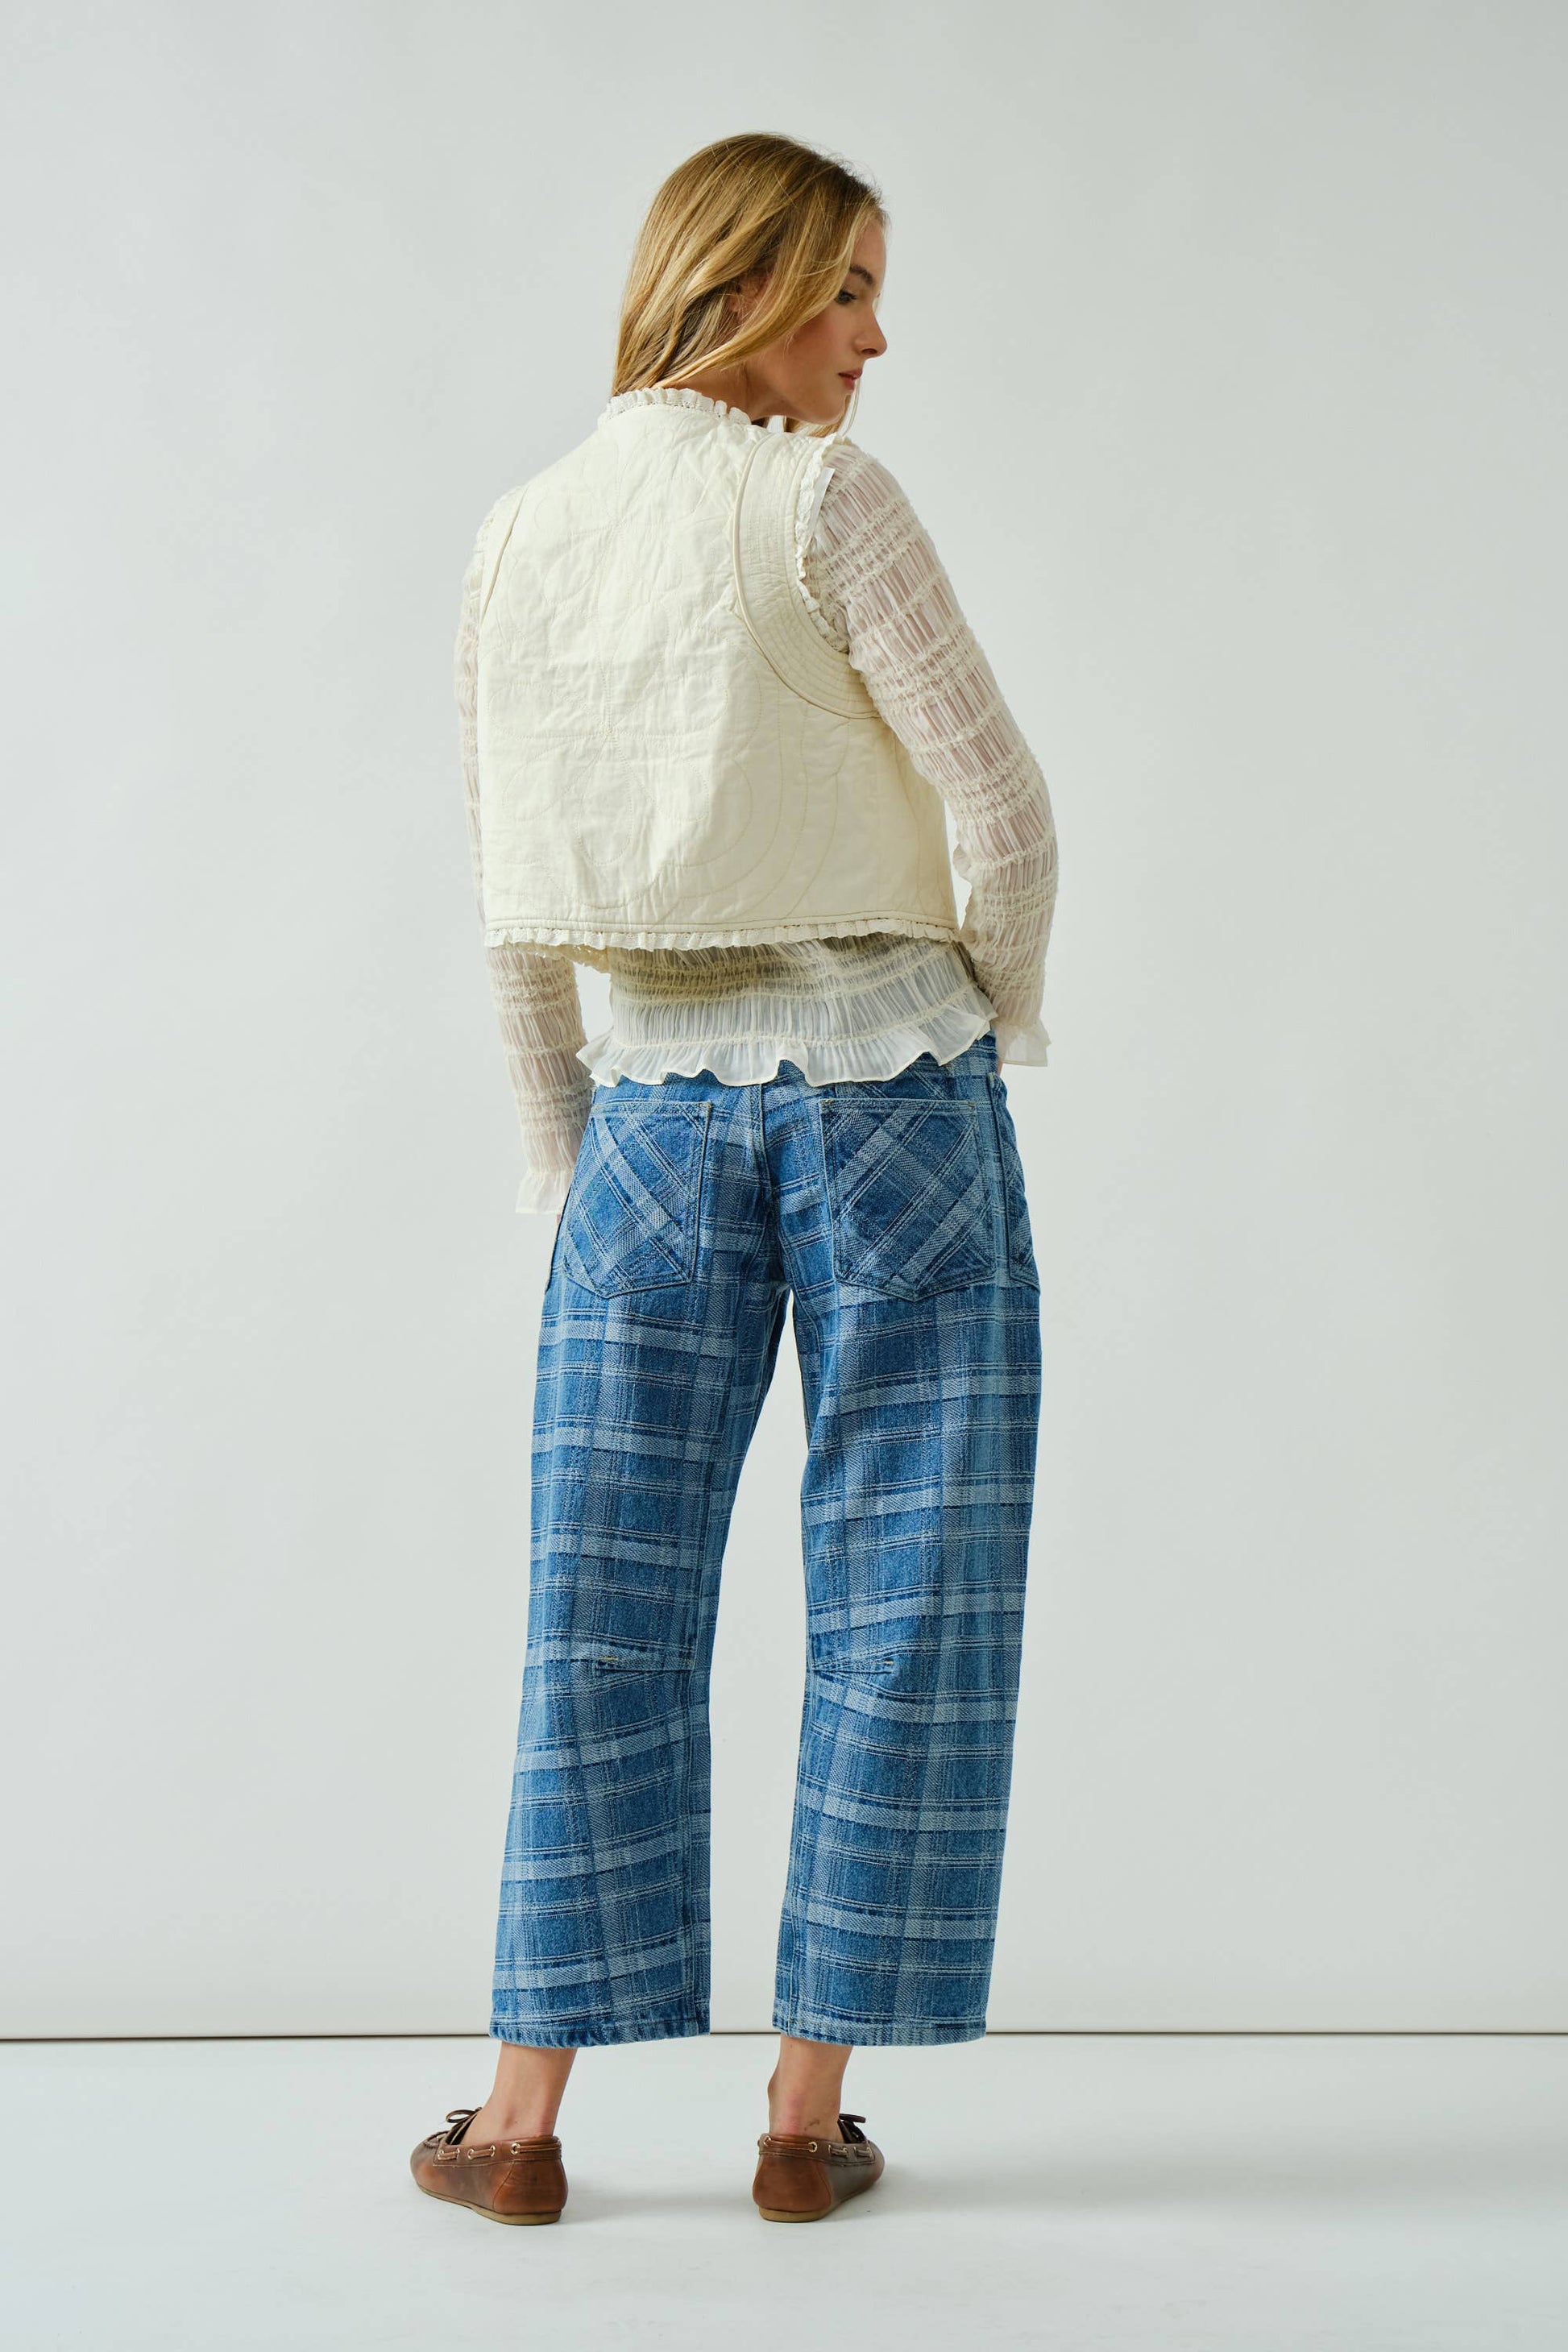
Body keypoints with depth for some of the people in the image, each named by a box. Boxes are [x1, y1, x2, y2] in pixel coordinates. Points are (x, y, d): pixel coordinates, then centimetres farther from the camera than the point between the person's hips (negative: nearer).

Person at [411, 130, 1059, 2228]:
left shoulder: (520, 542, 7)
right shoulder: (828, 502, -9)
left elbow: (517, 910, 9)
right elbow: (1001, 806, -11)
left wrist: (566, 1170, 15)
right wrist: (1000, 1018, 8)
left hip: (657, 1102, 4)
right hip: (891, 1084, -4)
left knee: (606, 1606, 8)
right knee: (899, 1605, 6)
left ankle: (524, 2124, 13)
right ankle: (809, 2116, 13)